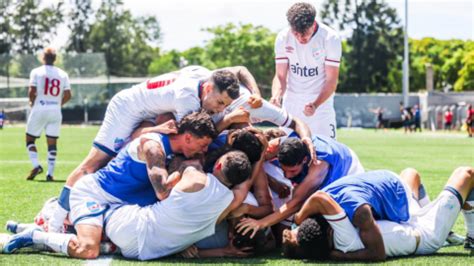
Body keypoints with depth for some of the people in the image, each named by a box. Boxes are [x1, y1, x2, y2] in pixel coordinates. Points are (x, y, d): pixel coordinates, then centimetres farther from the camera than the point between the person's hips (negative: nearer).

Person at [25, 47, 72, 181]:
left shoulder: (36, 72, -4)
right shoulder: (63, 74, 5)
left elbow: (32, 91, -11)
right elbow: (67, 95, 0)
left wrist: (32, 102, 8)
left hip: (39, 109, -3)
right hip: (55, 110, 3)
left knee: (30, 139, 10)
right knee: (52, 142, 7)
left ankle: (36, 165, -9)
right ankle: (50, 173, 2)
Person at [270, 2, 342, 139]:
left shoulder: (330, 38, -15)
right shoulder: (283, 38, -7)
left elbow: (331, 80, -14)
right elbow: (280, 76, -3)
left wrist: (315, 104, -30)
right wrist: (276, 96, -26)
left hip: (321, 101, -3)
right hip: (291, 103, 3)